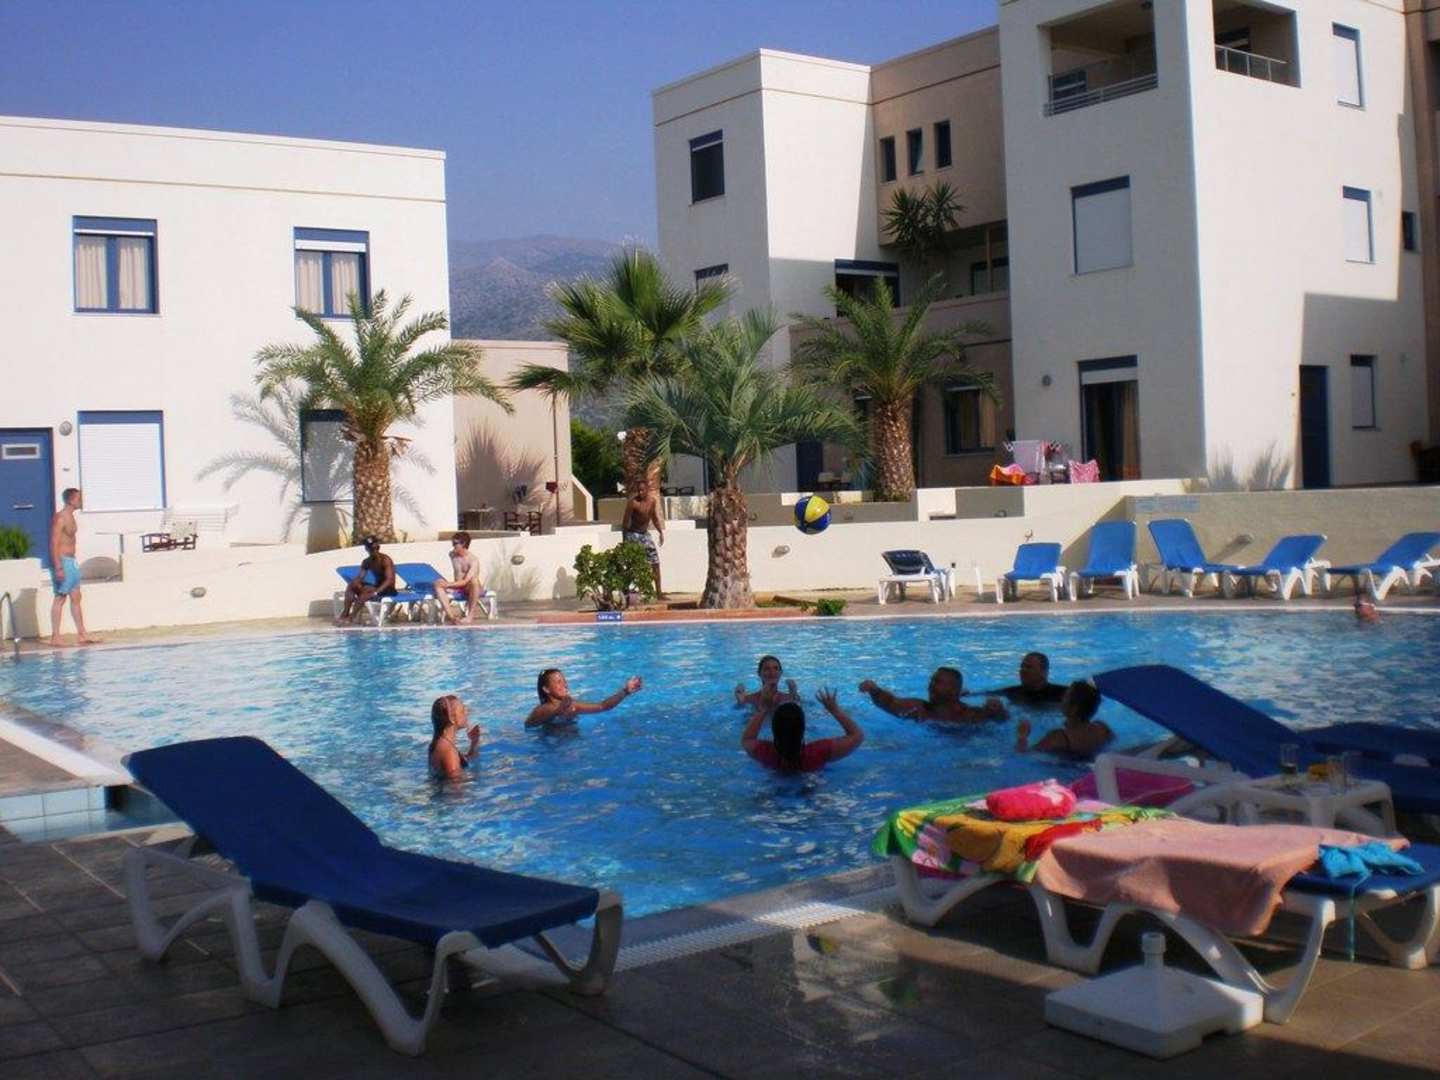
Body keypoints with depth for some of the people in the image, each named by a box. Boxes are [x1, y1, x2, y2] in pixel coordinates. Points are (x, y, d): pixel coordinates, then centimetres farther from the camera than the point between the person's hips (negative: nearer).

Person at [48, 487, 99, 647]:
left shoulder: (70, 517, 15)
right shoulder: (60, 518, -14)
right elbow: (54, 543, -20)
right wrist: (58, 568, -24)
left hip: (71, 561, 10)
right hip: (62, 561, -10)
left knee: (76, 598, 9)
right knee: (60, 598, -6)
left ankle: (81, 635, 13)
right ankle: (55, 637, -2)